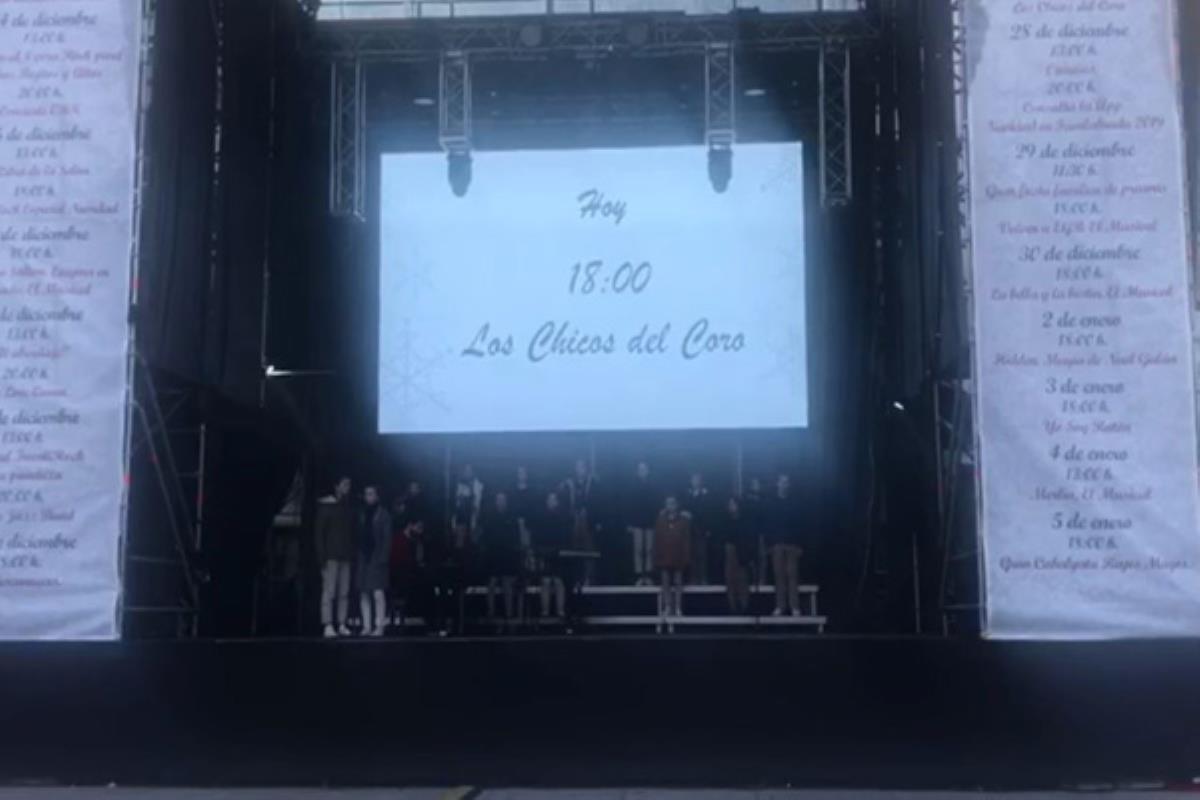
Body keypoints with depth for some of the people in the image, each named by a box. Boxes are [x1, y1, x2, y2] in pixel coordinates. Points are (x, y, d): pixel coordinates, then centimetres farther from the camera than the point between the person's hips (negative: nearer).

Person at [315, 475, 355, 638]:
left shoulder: (349, 507, 14)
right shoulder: (326, 504, 0)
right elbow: (319, 530, -4)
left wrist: (354, 552, 7)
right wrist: (321, 554, -12)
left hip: (347, 555, 5)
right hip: (331, 554, -5)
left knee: (344, 592, 3)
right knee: (329, 591, -9)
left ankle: (342, 625, 6)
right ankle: (327, 626, -11)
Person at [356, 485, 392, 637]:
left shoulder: (383, 514, 3)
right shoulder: (361, 515, 11)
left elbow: (387, 537, -1)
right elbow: (357, 537, 9)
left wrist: (383, 557, -11)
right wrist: (356, 558, 0)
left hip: (377, 558, -4)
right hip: (363, 558, 4)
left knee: (378, 593, -10)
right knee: (364, 594, 3)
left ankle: (379, 626, -8)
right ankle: (367, 626, 7)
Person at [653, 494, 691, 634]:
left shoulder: (684, 520, 2)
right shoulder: (660, 520, 6)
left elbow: (687, 540, 0)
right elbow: (657, 540, 5)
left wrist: (687, 558, -5)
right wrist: (657, 558, 0)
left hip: (679, 558, -1)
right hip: (664, 558, 1)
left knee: (678, 583, 2)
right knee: (665, 584, -1)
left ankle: (678, 608, 6)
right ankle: (667, 608, 1)